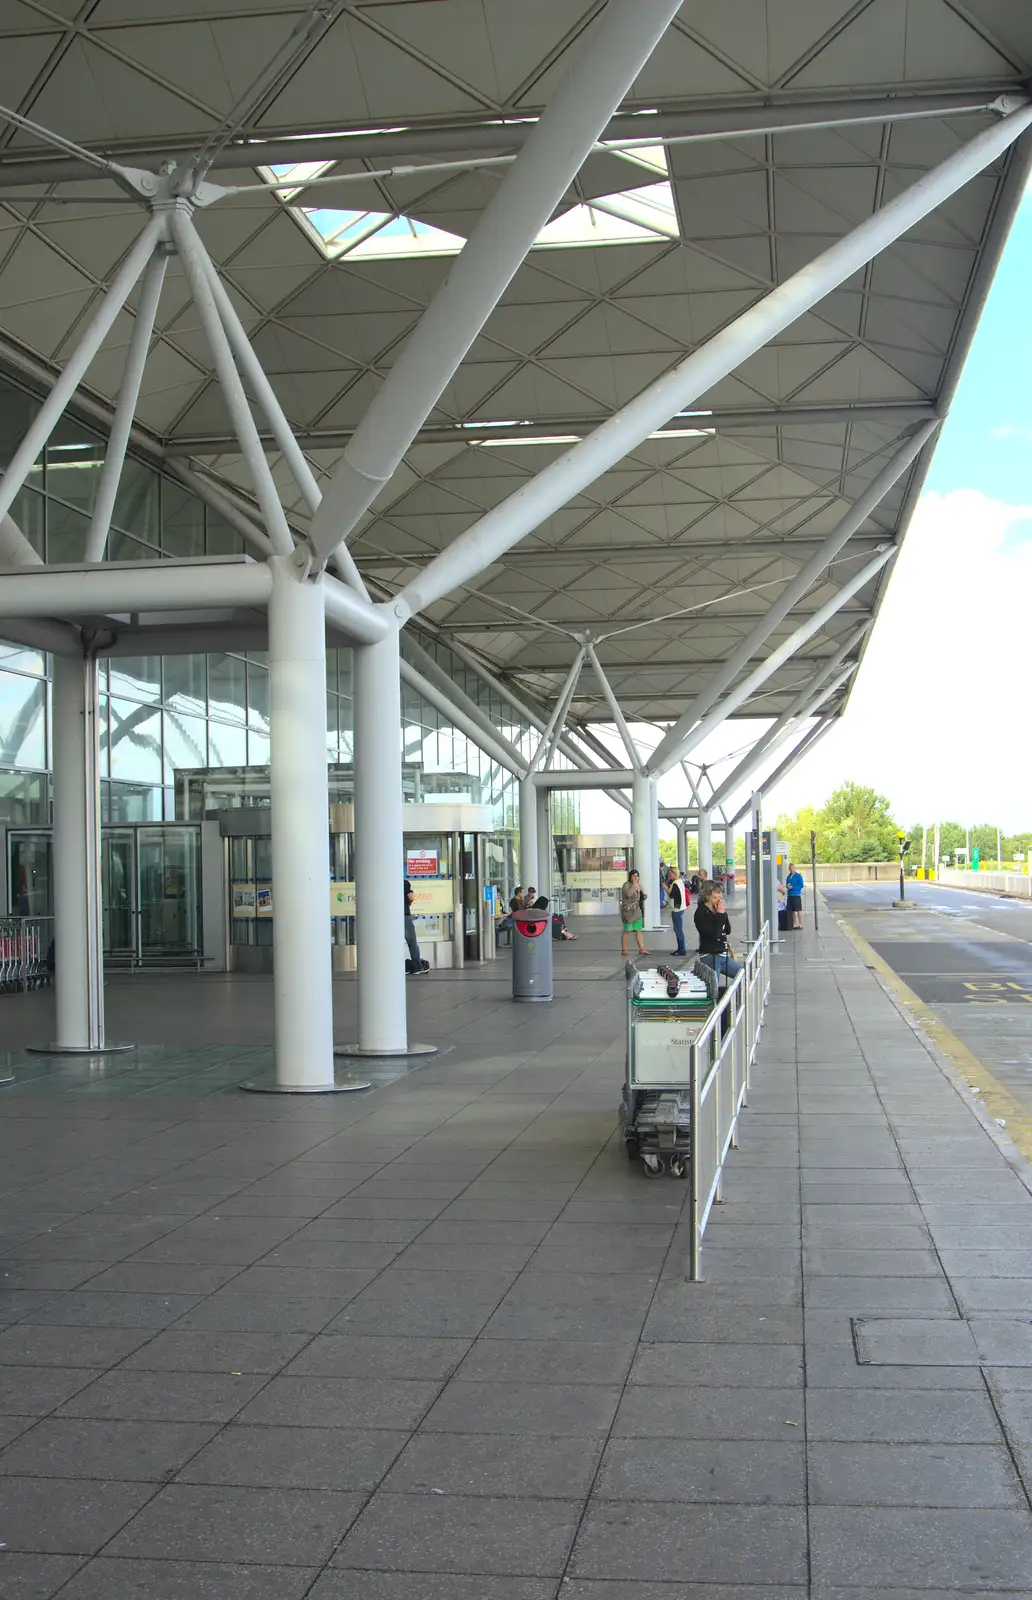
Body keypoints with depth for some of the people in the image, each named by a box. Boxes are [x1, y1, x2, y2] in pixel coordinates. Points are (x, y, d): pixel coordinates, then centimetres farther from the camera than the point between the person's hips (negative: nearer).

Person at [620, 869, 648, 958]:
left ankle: (641, 949, 7)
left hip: (638, 911, 7)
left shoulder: (639, 885, 13)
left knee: (638, 930, 6)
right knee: (627, 931, -3)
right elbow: (628, 894, -29)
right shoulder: (626, 885, -10)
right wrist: (634, 885, -23)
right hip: (628, 911, -7)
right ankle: (623, 950, 3)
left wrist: (645, 896, 1)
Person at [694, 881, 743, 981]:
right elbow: (714, 935, -22)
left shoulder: (716, 910, 7)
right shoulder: (701, 913, -14)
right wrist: (720, 914, -17)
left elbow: (728, 931, 10)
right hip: (709, 957, -8)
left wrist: (724, 912, -2)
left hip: (723, 955, 8)